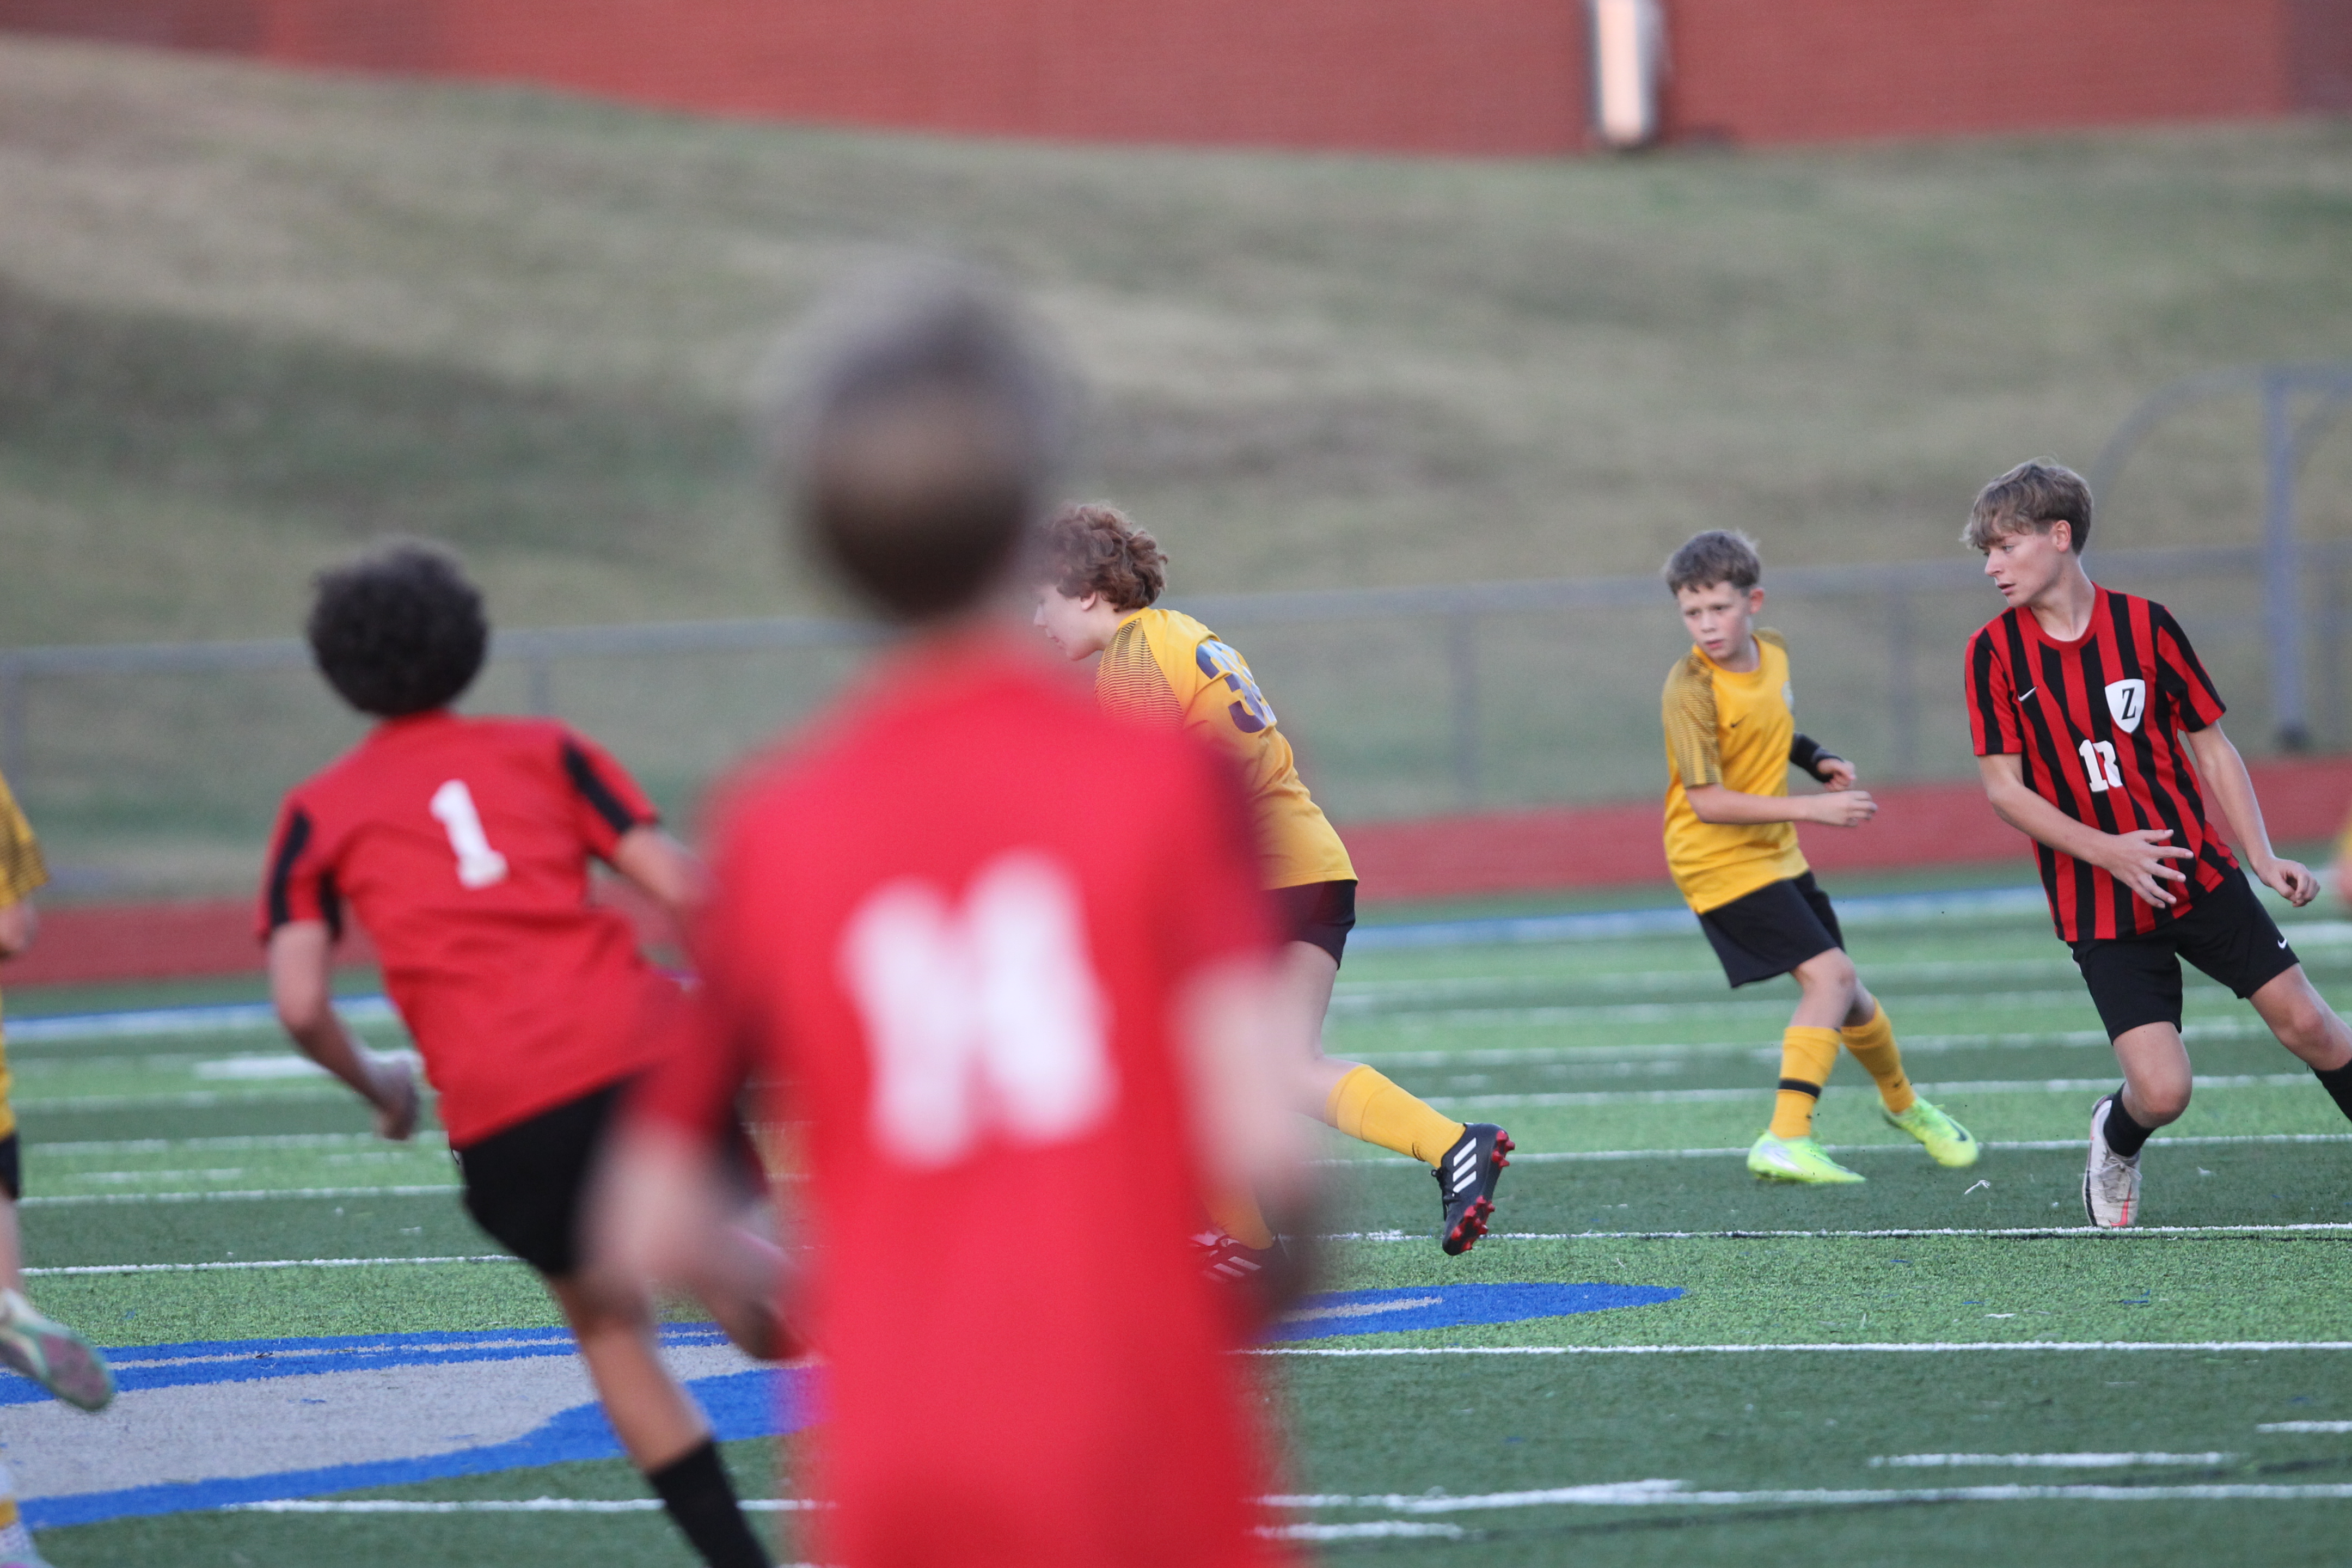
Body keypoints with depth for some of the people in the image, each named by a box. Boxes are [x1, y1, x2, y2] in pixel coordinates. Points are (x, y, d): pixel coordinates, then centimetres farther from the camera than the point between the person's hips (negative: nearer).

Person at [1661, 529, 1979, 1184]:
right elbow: (1707, 802, -25)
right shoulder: (1692, 689, -21)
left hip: (1778, 856, 7)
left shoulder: (1773, 652, 1)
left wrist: (1815, 757, 1)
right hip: (1720, 862, -7)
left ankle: (1904, 1104, 43)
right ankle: (1785, 1141, -25)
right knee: (1828, 975, -21)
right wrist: (1812, 809, -28)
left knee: (1844, 996, 18)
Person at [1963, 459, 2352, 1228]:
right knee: (2162, 1091, -11)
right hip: (2098, 906, -1)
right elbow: (2003, 788, -7)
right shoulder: (1994, 652, -5)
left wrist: (2263, 857, -5)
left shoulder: (2146, 624, -3)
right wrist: (2107, 851, -20)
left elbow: (2212, 749, 4)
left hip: (2201, 875, 1)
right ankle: (2116, 1139, 24)